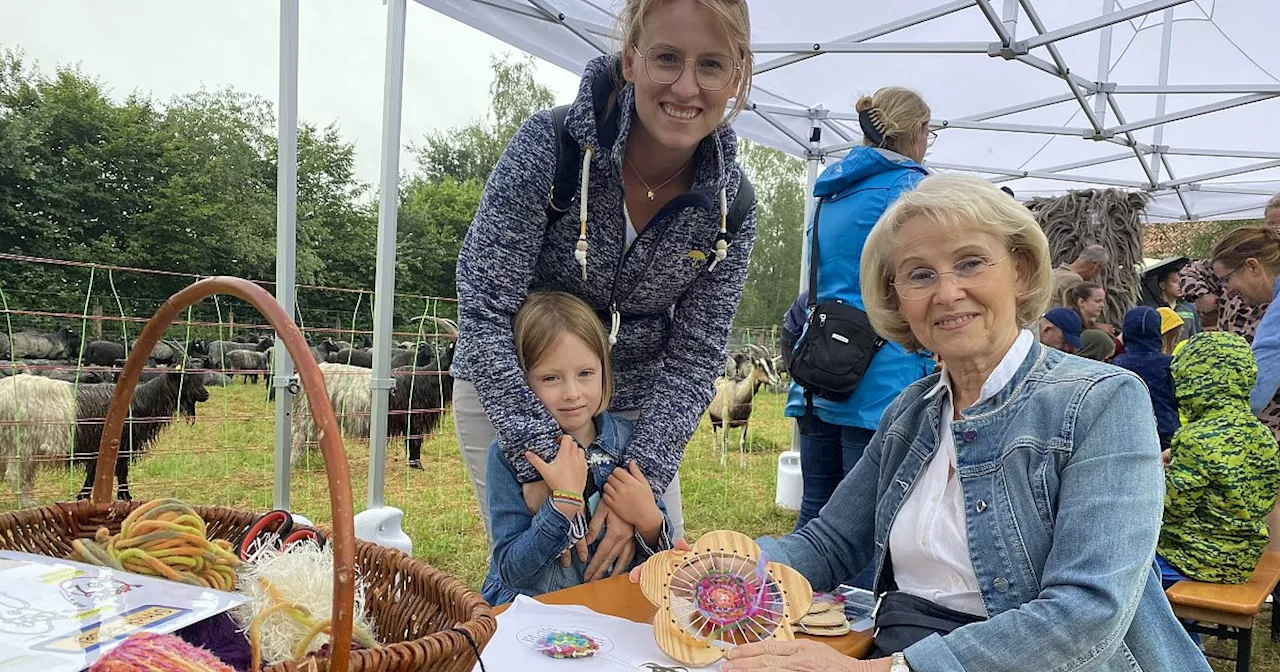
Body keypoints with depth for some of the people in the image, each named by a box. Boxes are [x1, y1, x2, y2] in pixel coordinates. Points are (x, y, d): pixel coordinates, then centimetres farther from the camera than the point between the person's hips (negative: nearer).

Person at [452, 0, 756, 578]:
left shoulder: (731, 203, -14)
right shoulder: (551, 143, -25)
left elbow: (693, 357, -11)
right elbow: (484, 309, -26)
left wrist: (640, 482, -22)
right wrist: (538, 460, -29)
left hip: (632, 403, 4)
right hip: (509, 392, -3)